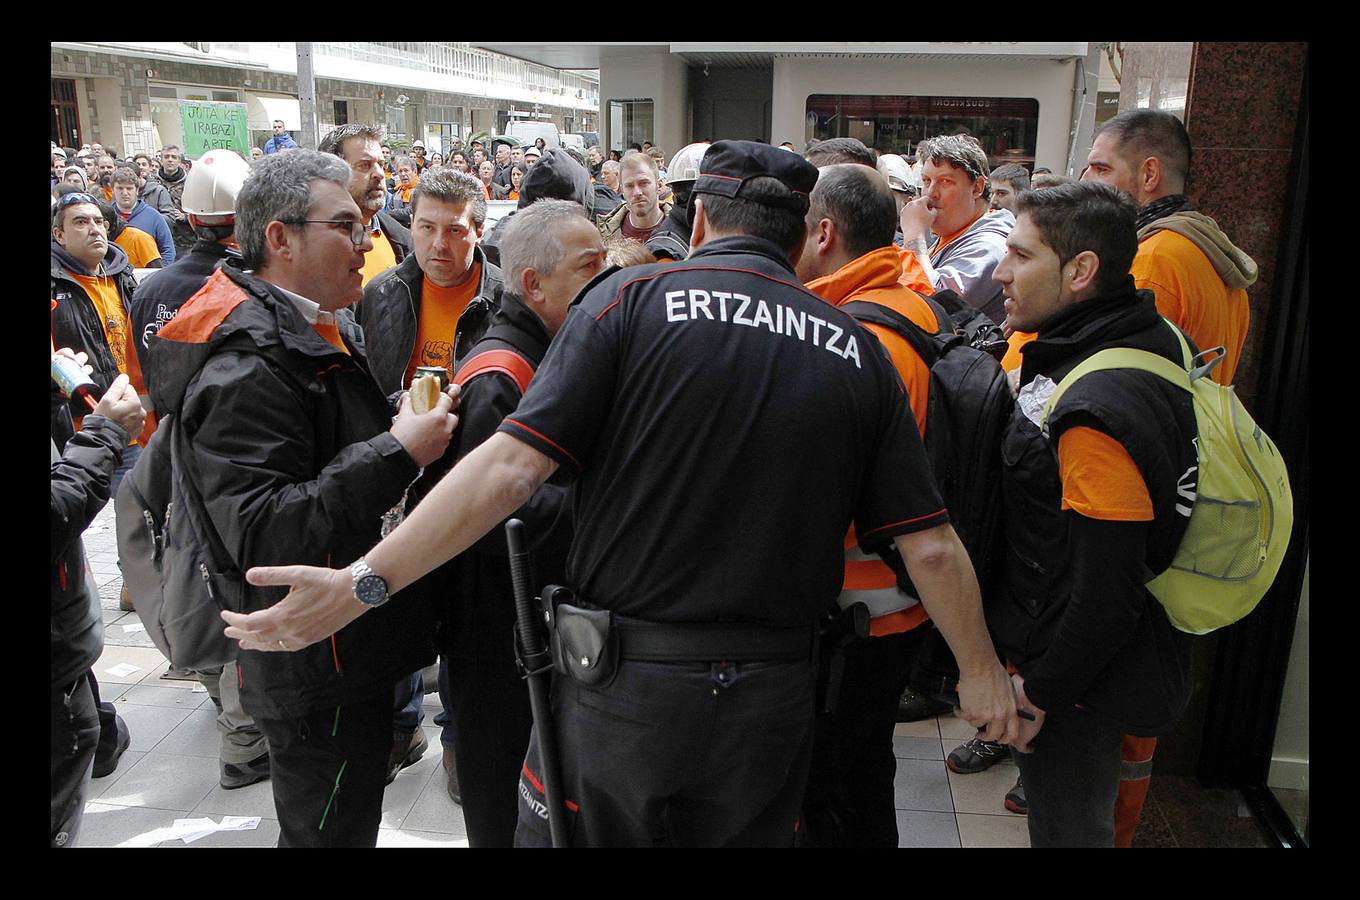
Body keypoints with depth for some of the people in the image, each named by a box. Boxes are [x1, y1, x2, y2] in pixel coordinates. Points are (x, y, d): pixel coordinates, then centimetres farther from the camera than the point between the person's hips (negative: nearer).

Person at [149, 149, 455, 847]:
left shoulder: (320, 330, 9)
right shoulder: (245, 366, -25)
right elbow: (262, 537, -33)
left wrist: (406, 419, 6)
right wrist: (397, 453, -32)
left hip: (353, 651, 10)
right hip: (317, 674, -10)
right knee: (329, 828, 10)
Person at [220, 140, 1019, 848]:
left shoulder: (637, 297, -7)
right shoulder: (856, 350, 2)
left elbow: (513, 467, -17)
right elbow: (929, 545, 2)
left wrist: (363, 585, -12)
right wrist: (982, 671, 17)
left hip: (624, 685, -2)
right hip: (773, 699, 3)